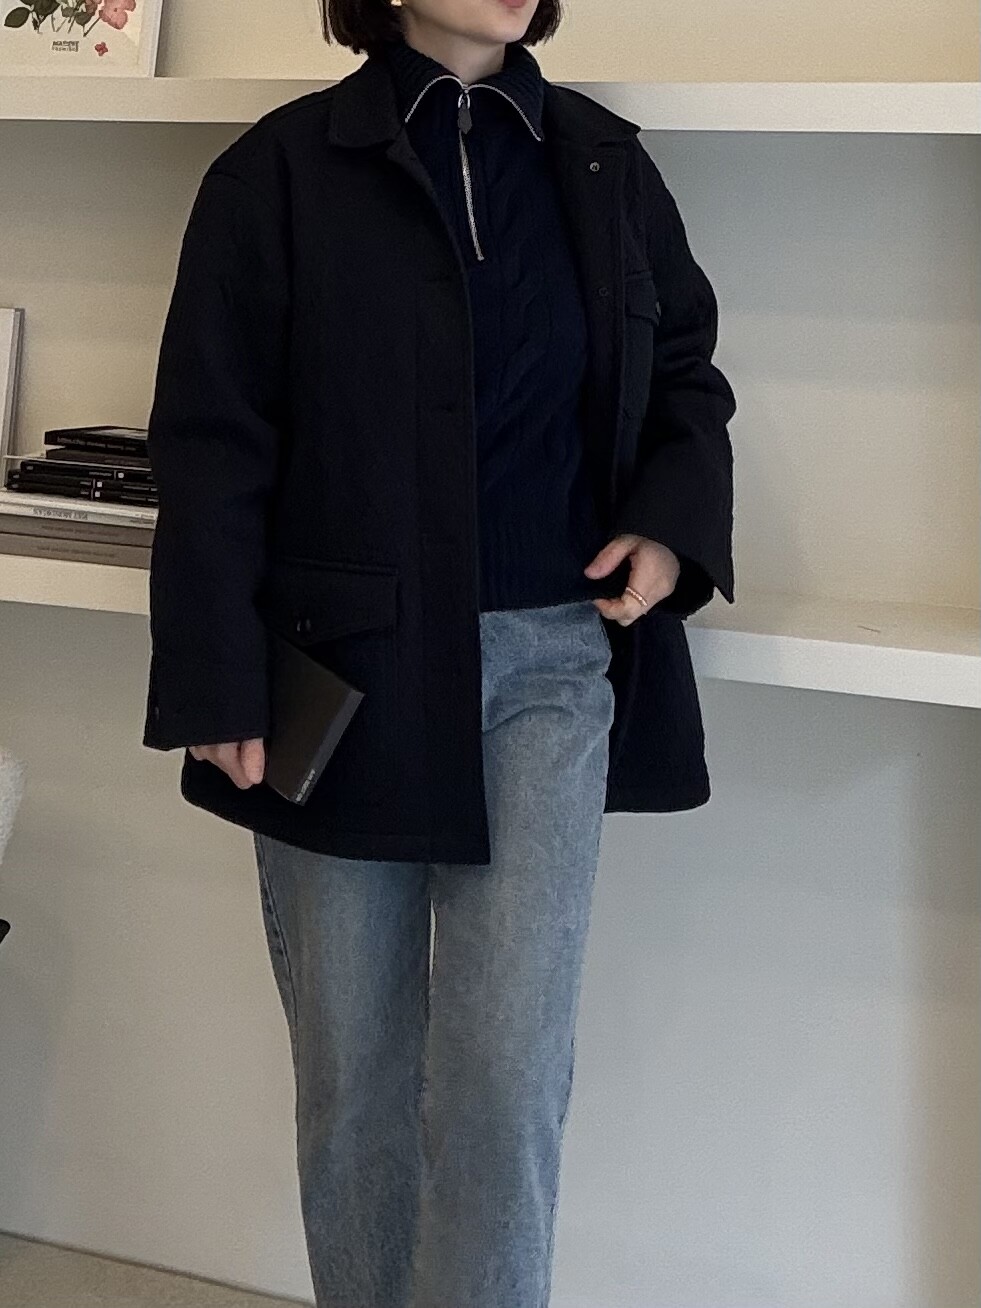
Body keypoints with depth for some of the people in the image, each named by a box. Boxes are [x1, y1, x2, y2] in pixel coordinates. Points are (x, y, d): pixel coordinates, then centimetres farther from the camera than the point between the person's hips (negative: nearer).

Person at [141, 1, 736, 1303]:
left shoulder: (605, 164, 8)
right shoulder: (280, 171, -2)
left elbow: (686, 376, 19)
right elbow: (211, 446, -5)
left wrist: (677, 523, -1)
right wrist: (217, 684, -11)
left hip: (551, 658, 2)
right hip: (343, 662, -1)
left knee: (507, 1066, -6)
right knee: (353, 1070, 9)